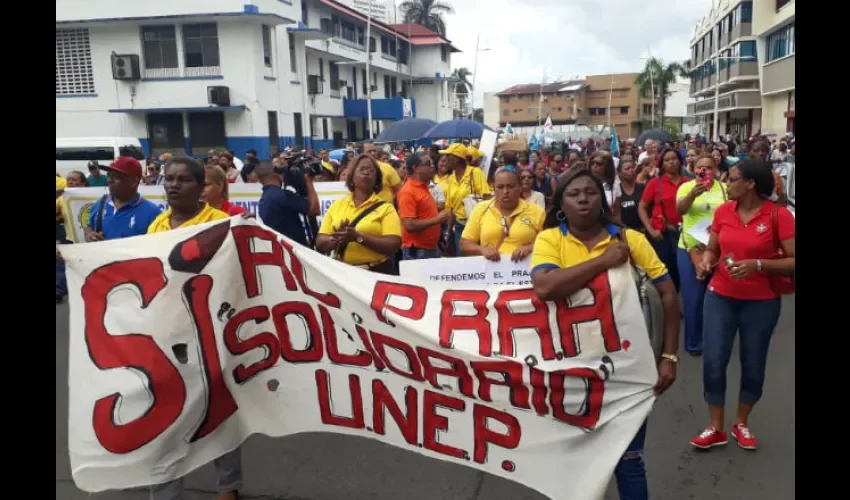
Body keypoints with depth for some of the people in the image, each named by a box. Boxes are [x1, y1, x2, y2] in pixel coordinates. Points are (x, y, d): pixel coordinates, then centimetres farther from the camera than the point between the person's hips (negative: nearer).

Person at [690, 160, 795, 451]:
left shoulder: (779, 215, -13)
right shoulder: (723, 211, -1)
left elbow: (793, 262, -15)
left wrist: (757, 264, -27)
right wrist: (706, 262, -10)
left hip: (762, 302, -3)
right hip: (720, 296, 3)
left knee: (753, 364, 10)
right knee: (713, 361, 0)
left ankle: (741, 423, 32)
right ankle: (716, 428, 16)